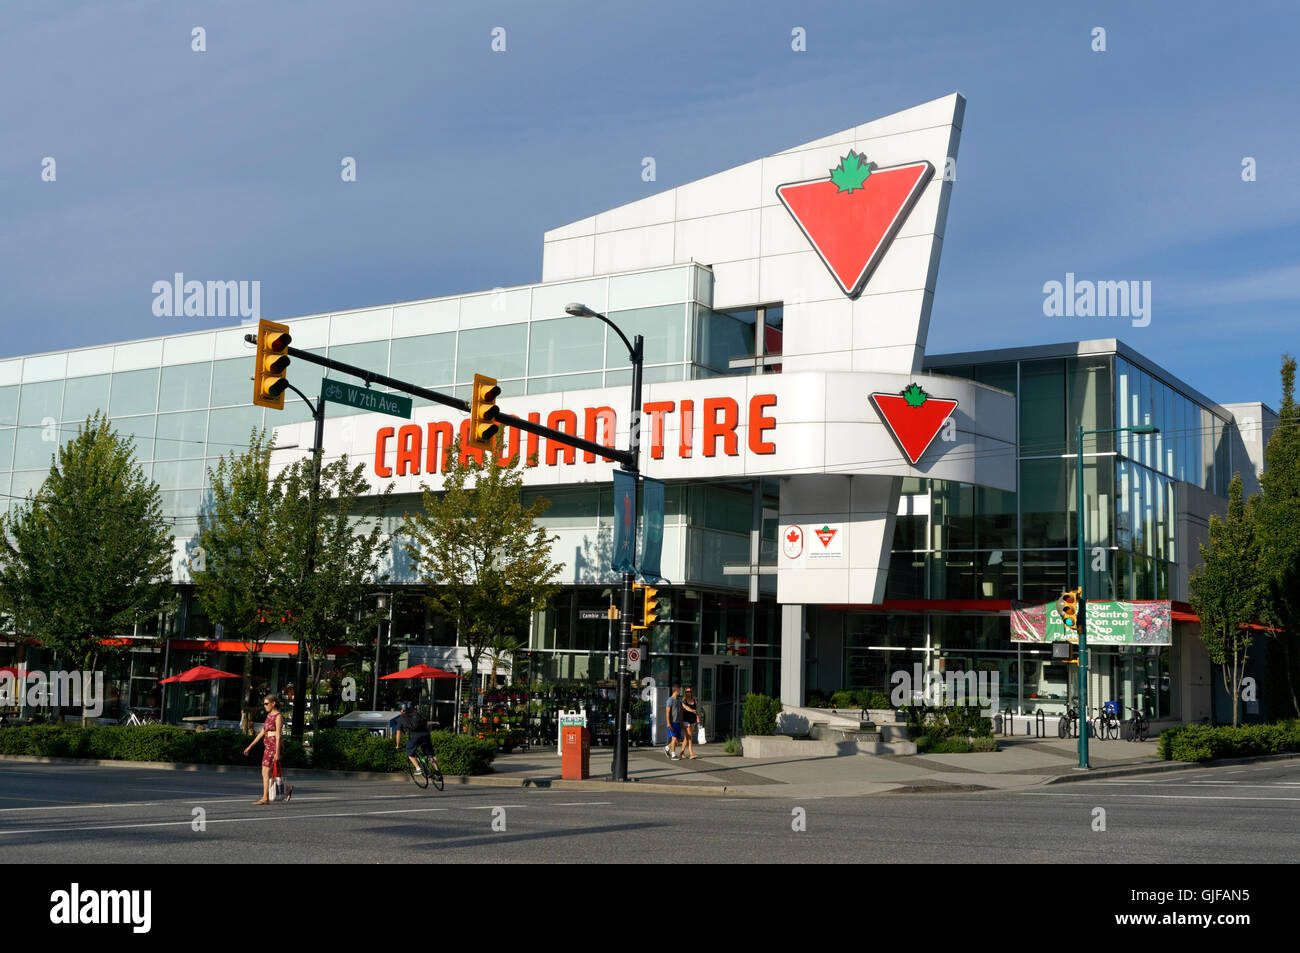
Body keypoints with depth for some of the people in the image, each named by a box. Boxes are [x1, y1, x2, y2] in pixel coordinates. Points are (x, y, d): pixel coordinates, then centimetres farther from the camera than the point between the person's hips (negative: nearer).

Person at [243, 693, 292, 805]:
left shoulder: (278, 716, -11)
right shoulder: (269, 715, 15)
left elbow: (278, 735, -16)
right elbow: (262, 732, 18)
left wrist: (277, 753, -21)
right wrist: (250, 746, 16)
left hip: (275, 746, -9)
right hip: (268, 746, 9)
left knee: (266, 772, -10)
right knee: (265, 773, 8)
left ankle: (265, 798, -7)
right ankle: (287, 788, 19)